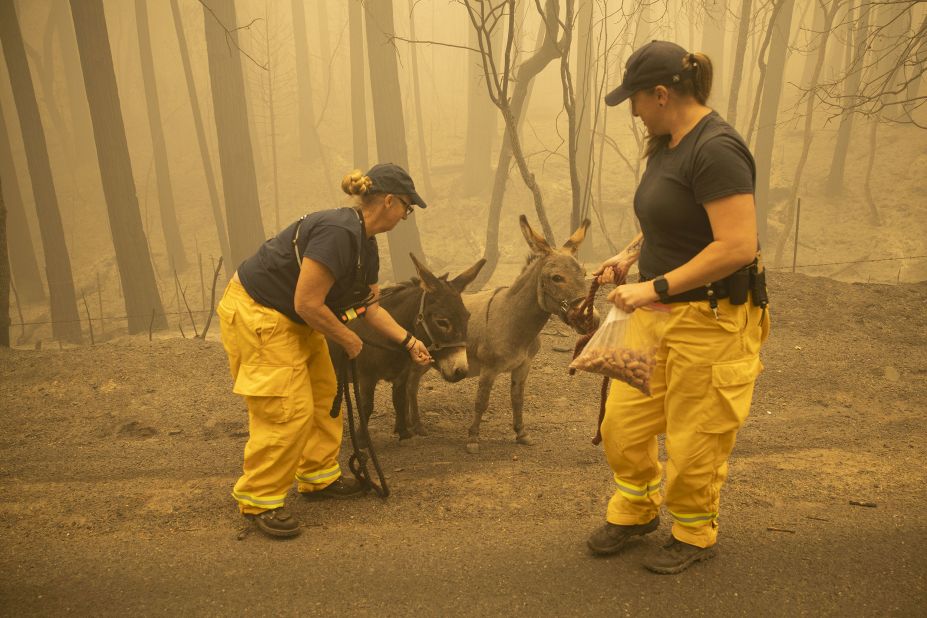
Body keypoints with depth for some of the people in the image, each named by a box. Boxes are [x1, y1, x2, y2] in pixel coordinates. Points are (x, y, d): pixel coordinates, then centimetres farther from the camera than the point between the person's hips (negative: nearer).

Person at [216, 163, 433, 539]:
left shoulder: (366, 245, 5)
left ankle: (319, 477, 28)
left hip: (293, 320, 10)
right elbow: (307, 304, -27)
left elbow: (370, 307, 14)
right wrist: (349, 340, -13)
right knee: (288, 410, -9)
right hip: (256, 313, -10)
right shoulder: (338, 233, -28)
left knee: (323, 395, 13)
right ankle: (258, 501, 6)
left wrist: (409, 342, 11)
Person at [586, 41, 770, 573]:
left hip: (710, 321, -8)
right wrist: (630, 257, 9)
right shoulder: (667, 145, 8)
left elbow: (738, 246, -27)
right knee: (622, 424, 13)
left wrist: (656, 287, -24)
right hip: (658, 311, 9)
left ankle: (696, 536, 33)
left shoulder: (715, 150, -21)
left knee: (692, 441, 9)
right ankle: (635, 511, 37)